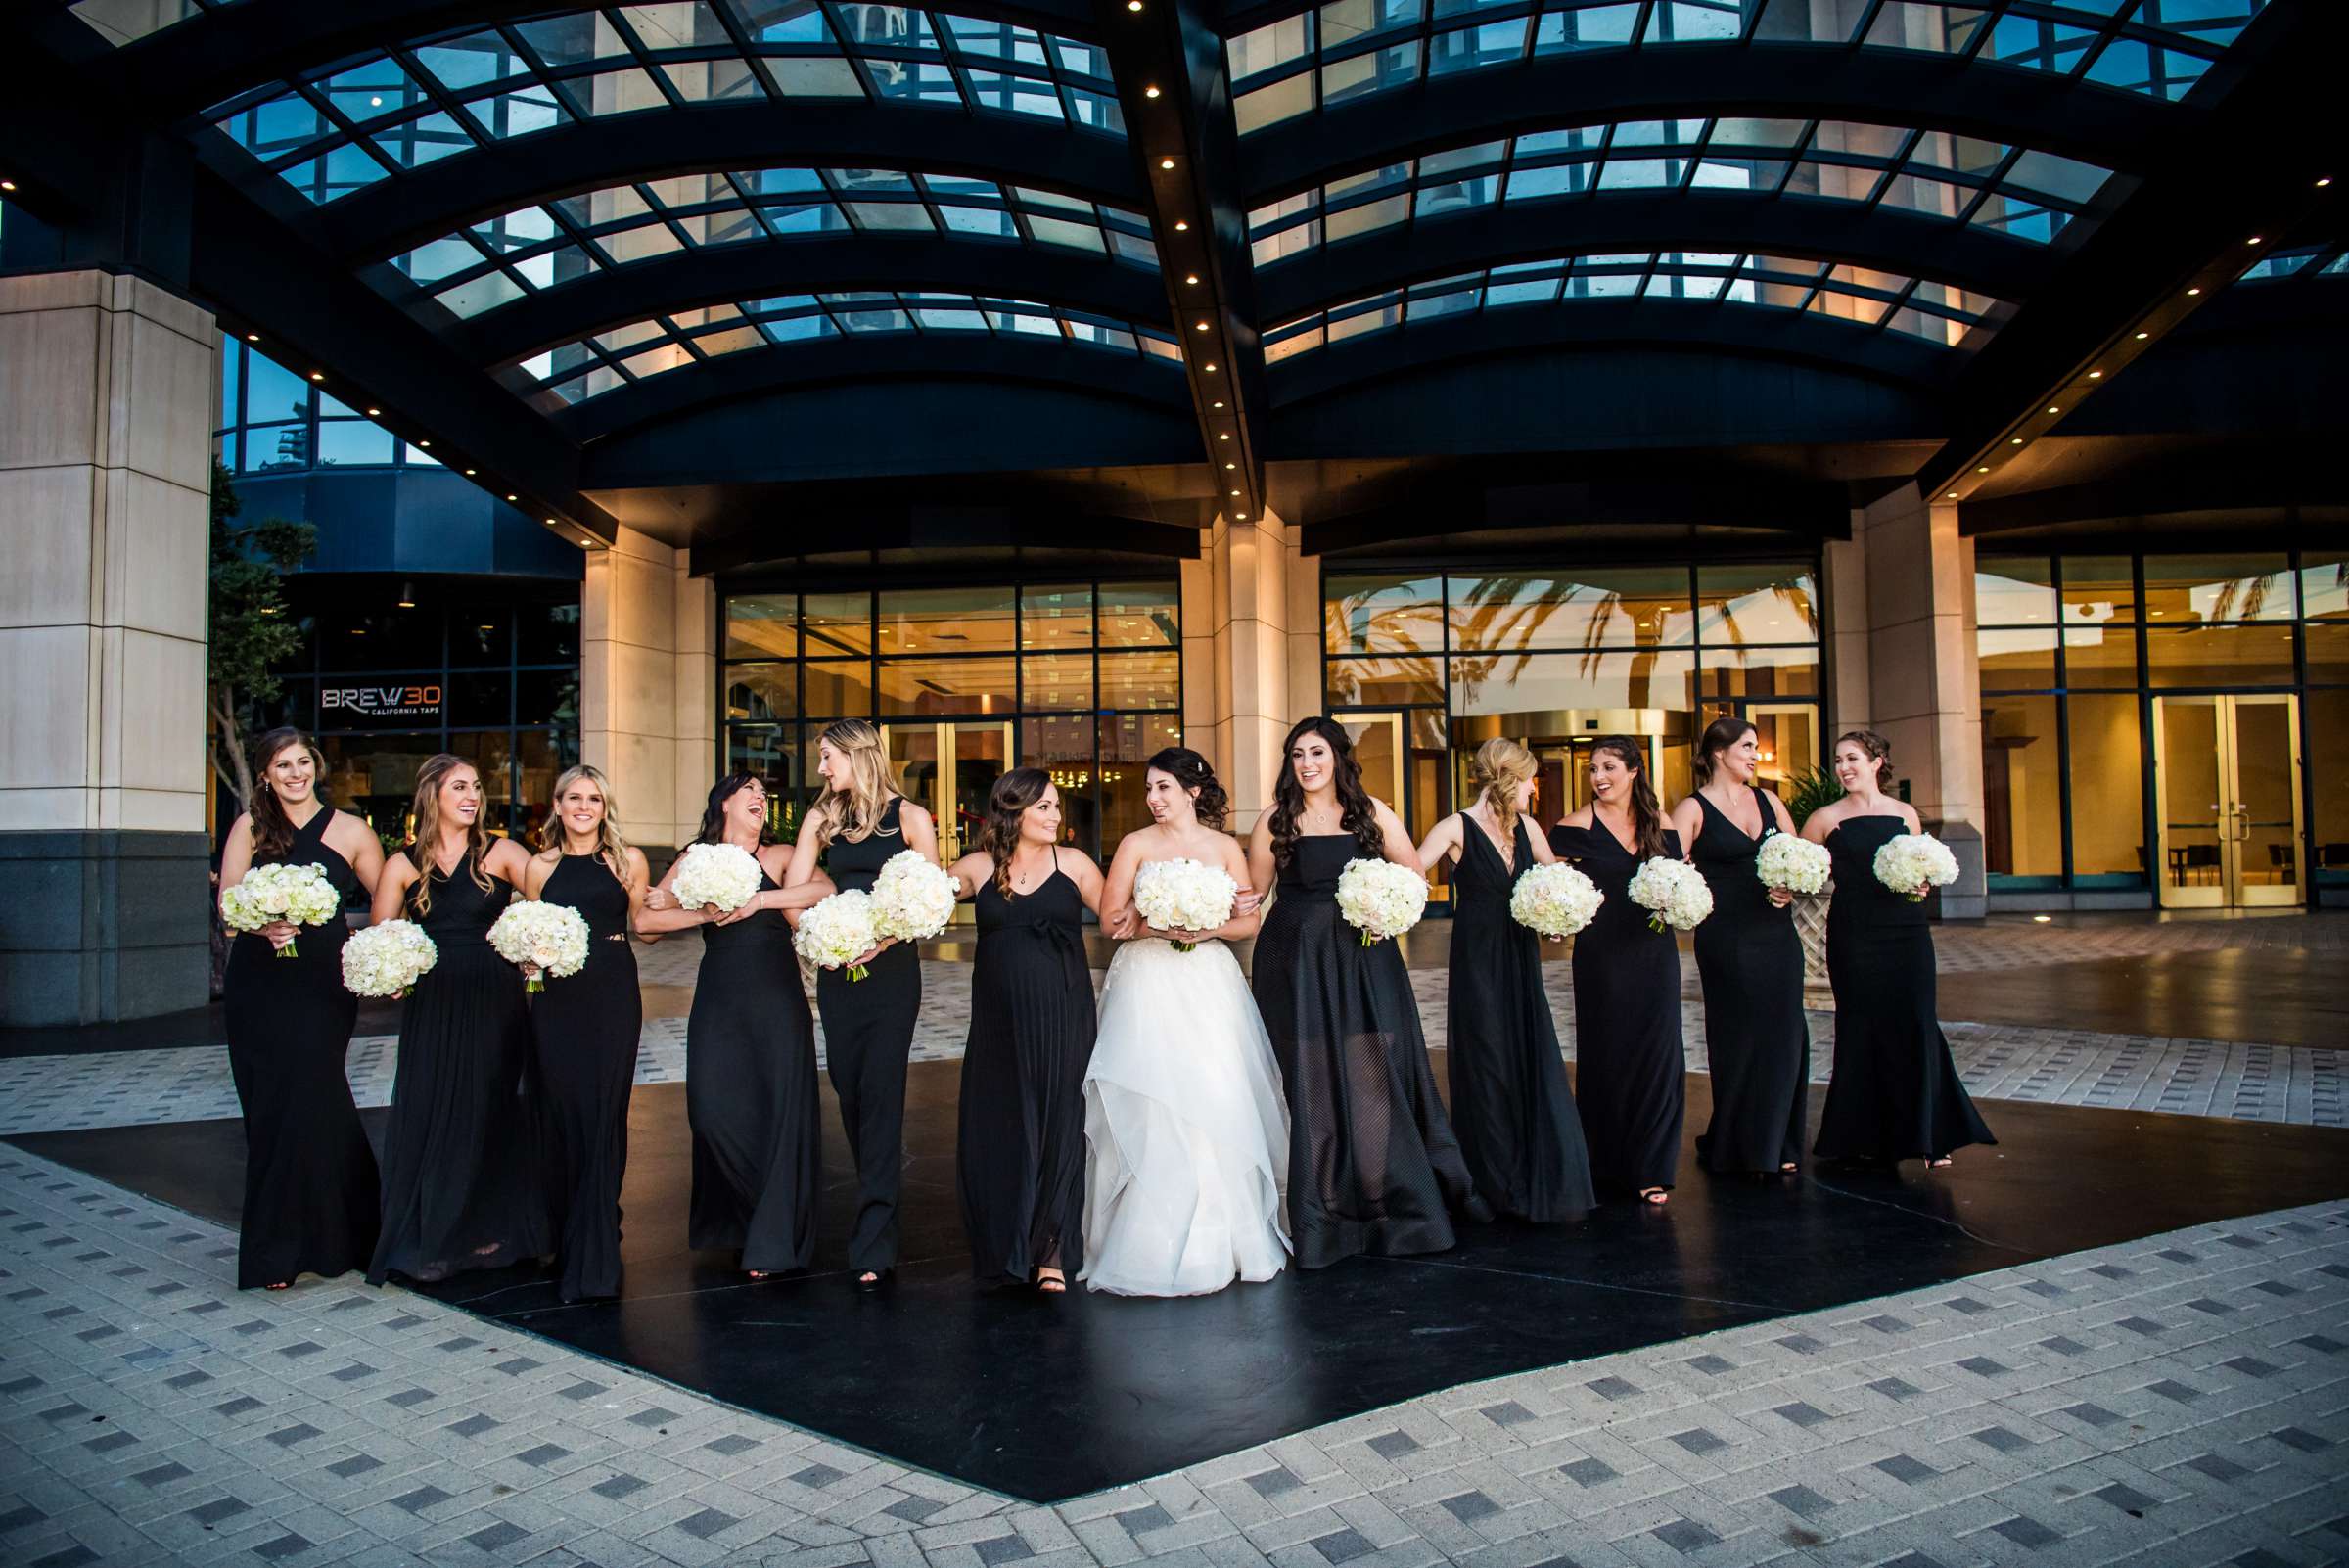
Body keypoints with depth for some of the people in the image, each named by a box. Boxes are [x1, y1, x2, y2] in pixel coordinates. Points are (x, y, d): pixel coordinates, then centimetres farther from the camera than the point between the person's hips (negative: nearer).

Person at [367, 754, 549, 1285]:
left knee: (490, 1111, 6)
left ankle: (487, 1231, 20)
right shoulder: (403, 865, 6)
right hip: (432, 1004, 1)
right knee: (430, 1111, 2)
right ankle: (429, 1238, 15)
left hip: (495, 999, -1)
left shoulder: (500, 853, 2)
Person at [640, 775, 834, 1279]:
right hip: (718, 999, 1)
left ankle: (773, 1241, 7)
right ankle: (733, 1220, 19)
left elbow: (825, 889, -11)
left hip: (777, 997, -1)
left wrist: (759, 900, -15)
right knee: (713, 1108, -5)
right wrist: (704, 913, -8)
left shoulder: (778, 856, 7)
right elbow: (645, 919, 3)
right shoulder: (695, 860, 11)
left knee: (778, 1108, -4)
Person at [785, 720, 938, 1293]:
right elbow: (795, 891, 3)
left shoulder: (909, 817, -1)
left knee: (880, 1091, -8)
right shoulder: (822, 819, 11)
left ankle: (874, 1243, -6)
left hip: (890, 968, -5)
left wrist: (885, 939, -17)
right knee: (848, 1088, 8)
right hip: (836, 971, 5)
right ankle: (878, 1198, 26)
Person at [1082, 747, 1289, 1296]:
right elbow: (1112, 921, 1)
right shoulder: (1136, 845, 6)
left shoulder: (1225, 847, 9)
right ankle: (1156, 1241, 0)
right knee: (1150, 1105, -8)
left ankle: (1224, 1236, 10)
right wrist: (1156, 925, -15)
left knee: (1219, 1102, -3)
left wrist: (1208, 927, -10)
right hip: (1148, 984, -1)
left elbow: (1249, 922, 8)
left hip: (1209, 985, 1)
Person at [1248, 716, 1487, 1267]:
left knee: (1376, 1074, 2)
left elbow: (1414, 875, 10)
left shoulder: (1370, 812, 5)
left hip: (1364, 958, 1)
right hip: (1298, 964, -1)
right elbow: (1253, 894, 4)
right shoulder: (1277, 821, 3)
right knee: (1313, 1082, 2)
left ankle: (1393, 1201, 17)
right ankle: (1323, 1215, 12)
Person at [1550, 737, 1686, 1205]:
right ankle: (1606, 1166, 18)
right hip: (1602, 955, -3)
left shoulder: (1660, 822, 7)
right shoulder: (1578, 826, -4)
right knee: (1604, 1057, 4)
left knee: (1656, 1056, 2)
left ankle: (1650, 1167, 14)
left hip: (1654, 953, 3)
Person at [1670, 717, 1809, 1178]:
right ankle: (1736, 1147, 16)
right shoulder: (1693, 808, -4)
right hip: (1726, 938, -5)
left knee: (1784, 1035, 5)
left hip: (1777, 933, 5)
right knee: (1738, 1040, 1)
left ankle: (1777, 1144, 19)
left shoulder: (1768, 800, 12)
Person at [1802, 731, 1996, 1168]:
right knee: (1863, 1030, 4)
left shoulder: (1905, 814, 8)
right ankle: (1866, 1136, 16)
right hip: (1852, 936, -2)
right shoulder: (1826, 818, 0)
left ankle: (1924, 1133, 13)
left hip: (1907, 933, 2)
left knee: (1914, 1027, 2)